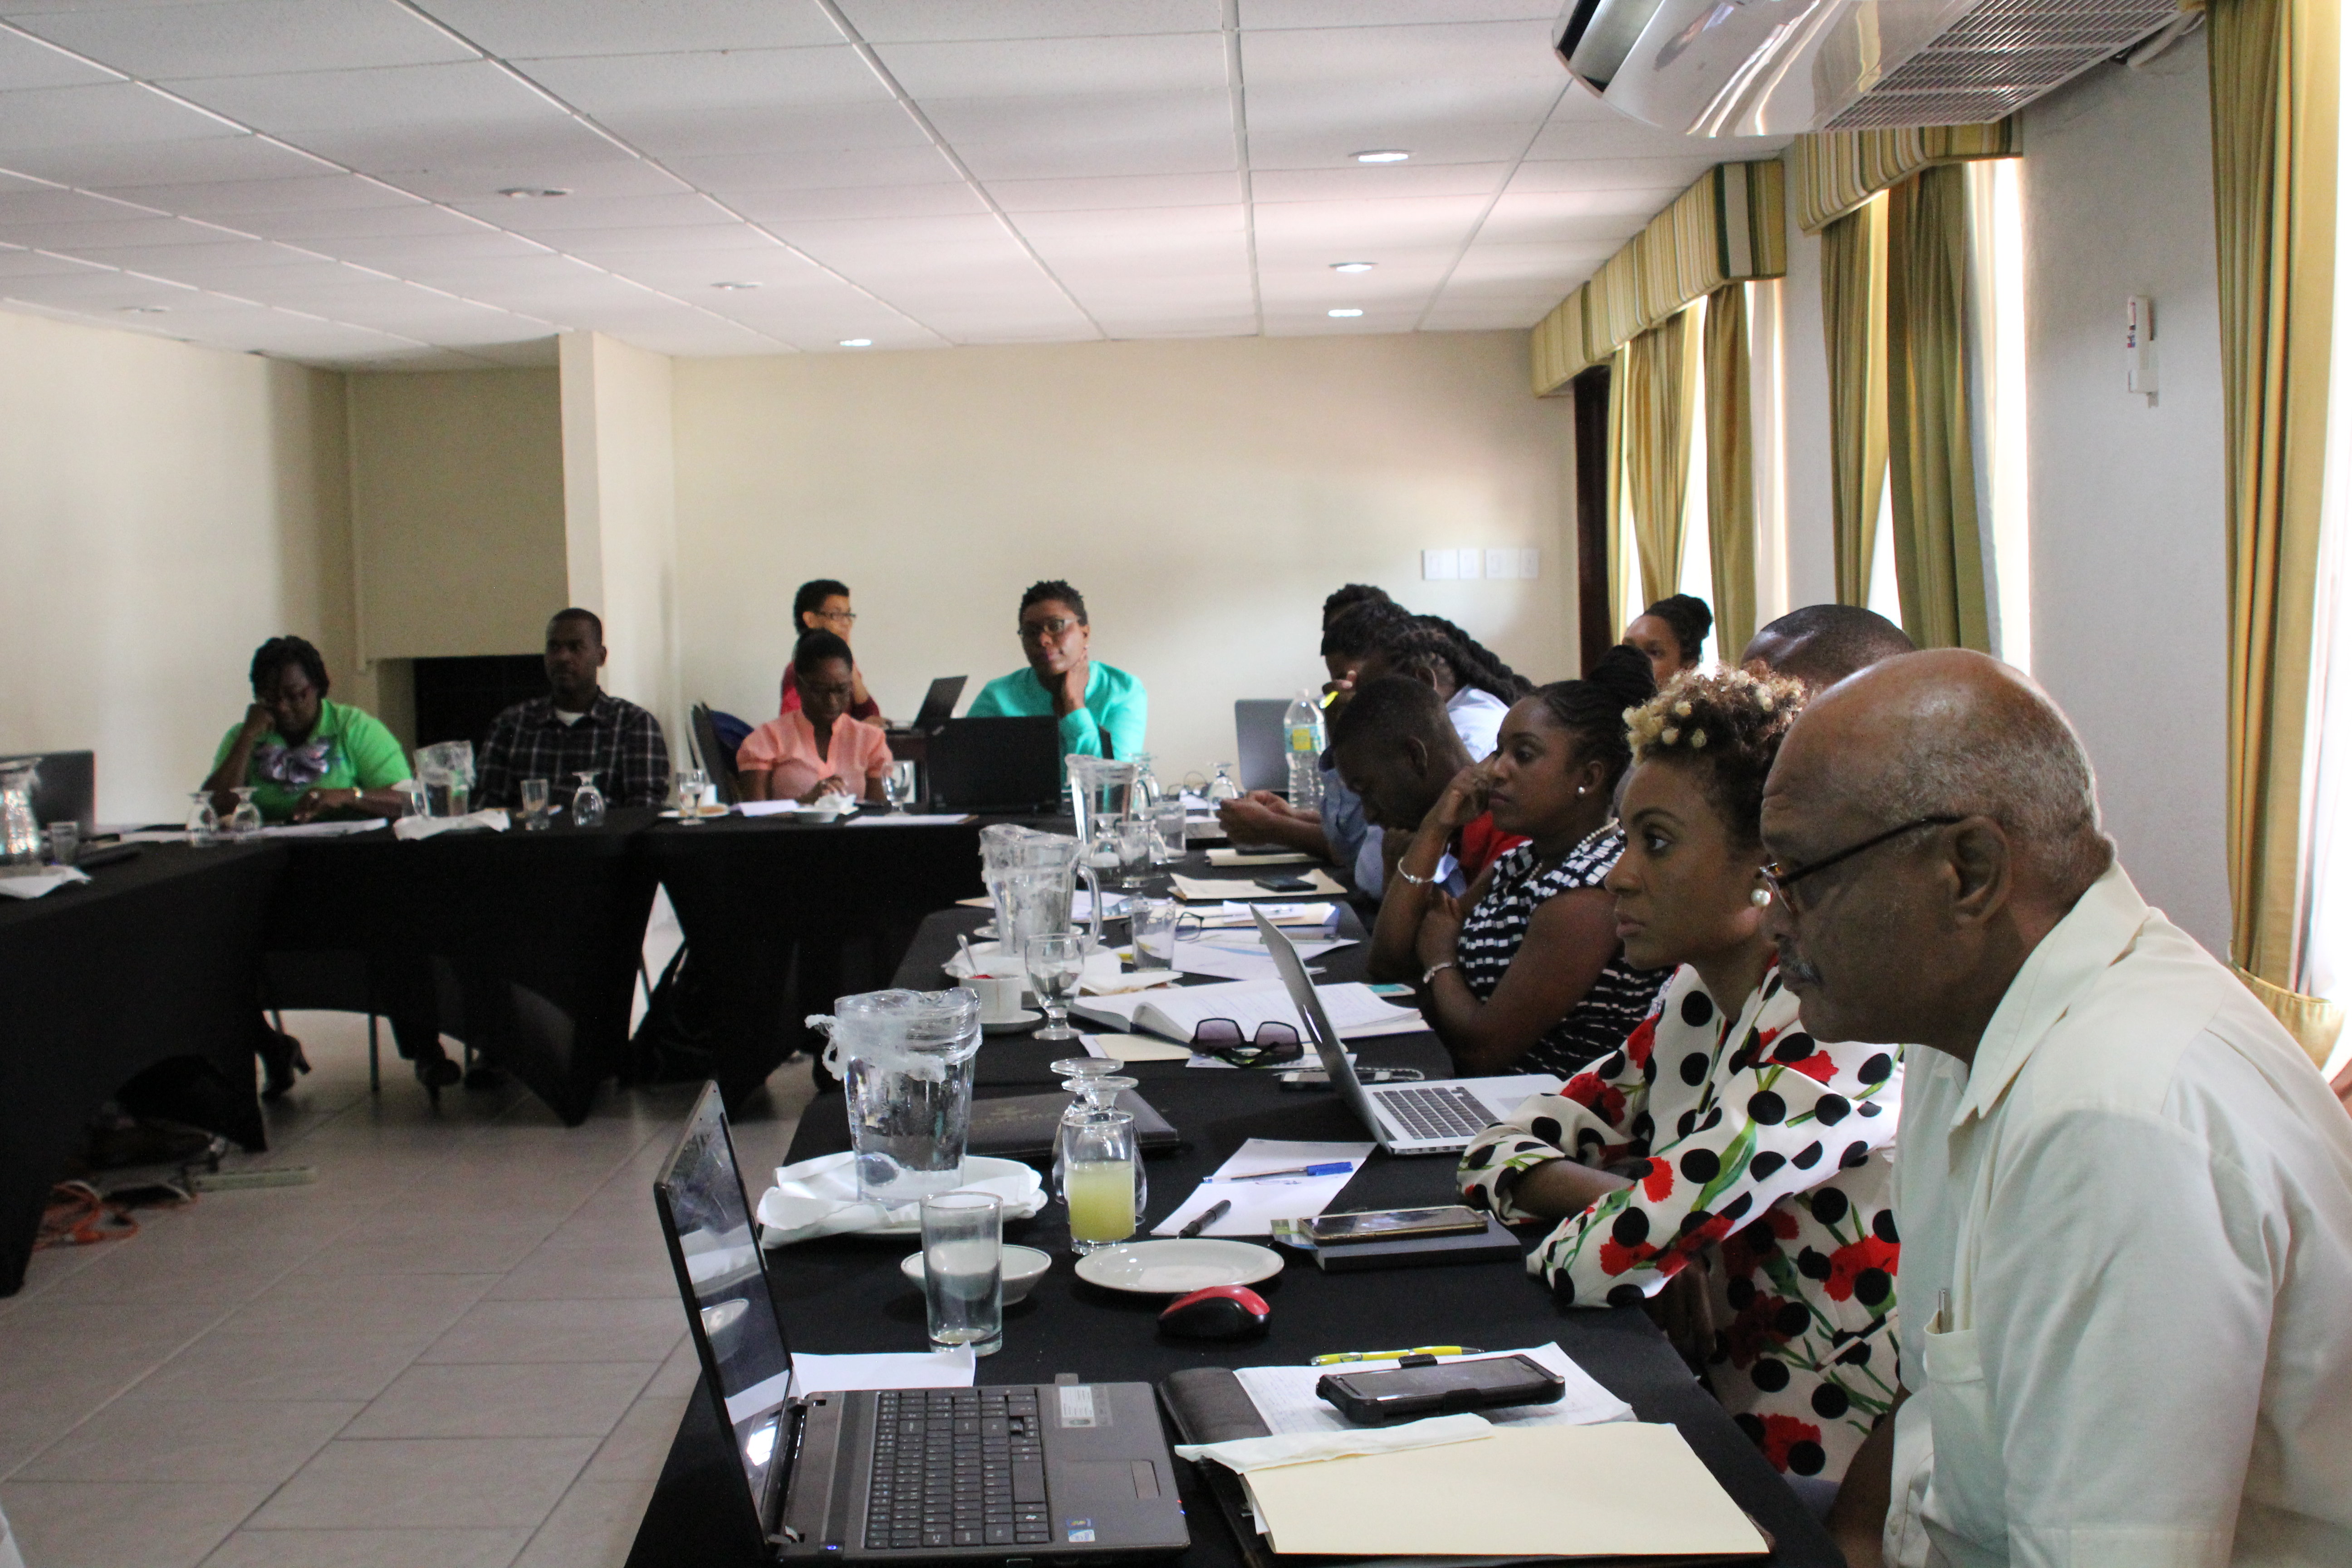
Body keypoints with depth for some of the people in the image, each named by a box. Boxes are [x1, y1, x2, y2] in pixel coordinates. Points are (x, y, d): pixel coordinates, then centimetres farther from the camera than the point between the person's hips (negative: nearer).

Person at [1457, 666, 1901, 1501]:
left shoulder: (1844, 1021, -20)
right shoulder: (1693, 1001, 4)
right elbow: (1501, 1154, 4)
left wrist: (1640, 1218, -6)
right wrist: (1635, 1205, -12)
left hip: (1818, 1487, -7)